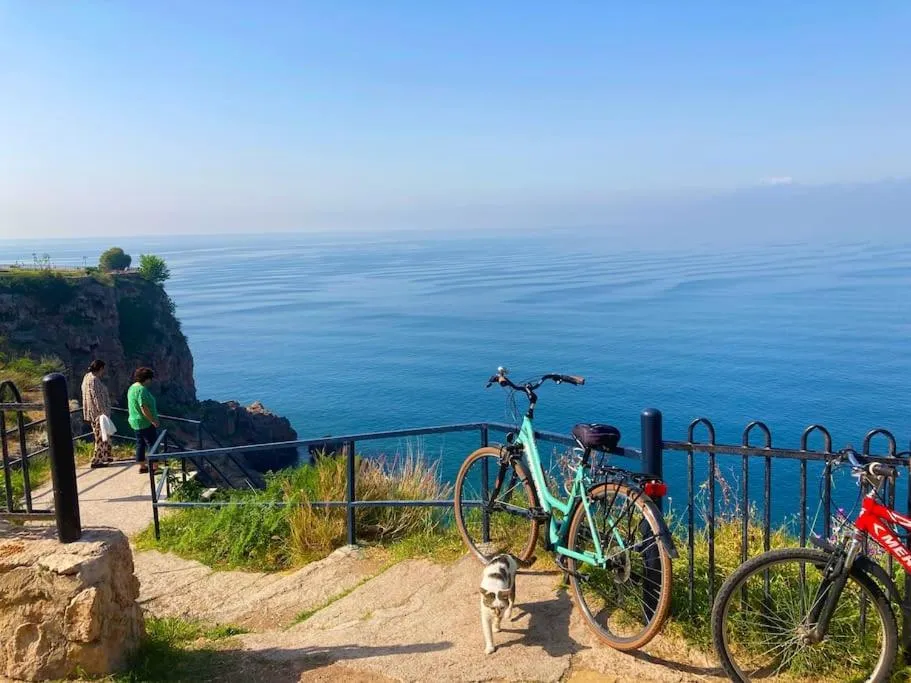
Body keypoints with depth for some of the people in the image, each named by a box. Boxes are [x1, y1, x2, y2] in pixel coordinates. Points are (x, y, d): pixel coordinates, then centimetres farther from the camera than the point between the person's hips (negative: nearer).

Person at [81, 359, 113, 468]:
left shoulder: (87, 377, 12)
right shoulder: (93, 380, -19)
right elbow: (97, 398, -23)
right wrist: (103, 413, -22)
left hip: (94, 414, 10)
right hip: (98, 414, -10)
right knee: (101, 437, -2)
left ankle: (106, 457, 29)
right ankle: (96, 461, 2)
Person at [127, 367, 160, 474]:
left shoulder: (132, 388, 11)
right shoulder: (142, 389, -21)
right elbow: (144, 408, -26)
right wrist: (153, 421, -20)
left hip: (135, 422, 10)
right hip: (145, 422, -10)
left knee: (140, 444, 16)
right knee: (152, 444, -3)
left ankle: (142, 466, 24)